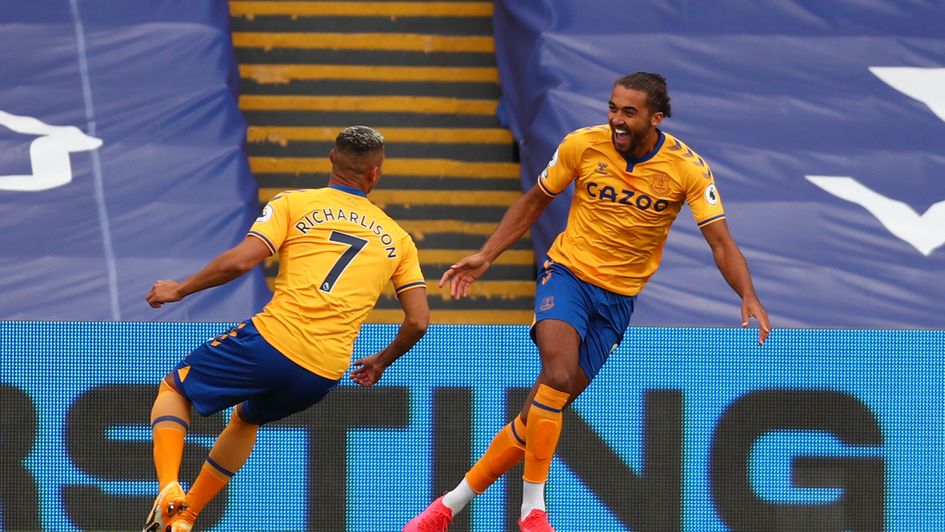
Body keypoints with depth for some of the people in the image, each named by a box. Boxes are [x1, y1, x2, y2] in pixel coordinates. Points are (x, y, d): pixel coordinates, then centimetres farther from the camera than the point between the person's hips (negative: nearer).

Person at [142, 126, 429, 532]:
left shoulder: (295, 204, 4)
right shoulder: (396, 239, 14)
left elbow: (241, 260, -8)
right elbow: (418, 320, 9)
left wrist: (179, 290, 5)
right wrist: (381, 362, 28)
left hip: (271, 342, -4)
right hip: (324, 374, 4)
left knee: (175, 389, 19)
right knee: (247, 419, 35)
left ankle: (169, 492, -6)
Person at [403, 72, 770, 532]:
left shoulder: (687, 168, -12)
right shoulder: (582, 145, -10)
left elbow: (720, 242, -14)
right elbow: (534, 202, 6)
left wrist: (749, 296, -31)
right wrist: (485, 257, 0)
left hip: (619, 297, 1)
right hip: (568, 273, -1)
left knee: (544, 409, 0)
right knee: (558, 376, -28)